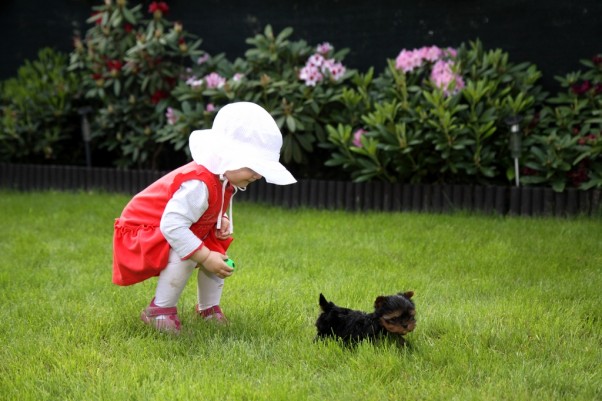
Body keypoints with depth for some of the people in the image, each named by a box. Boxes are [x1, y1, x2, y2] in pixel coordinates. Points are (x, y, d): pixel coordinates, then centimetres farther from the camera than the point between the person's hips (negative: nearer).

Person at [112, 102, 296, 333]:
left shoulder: (225, 180, -6)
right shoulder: (199, 184, -37)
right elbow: (172, 225, -42)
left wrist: (222, 219, -8)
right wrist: (205, 257, -36)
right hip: (140, 232, -10)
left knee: (218, 250, 3)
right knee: (186, 255, -32)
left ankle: (209, 307, 20)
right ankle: (160, 310, -15)